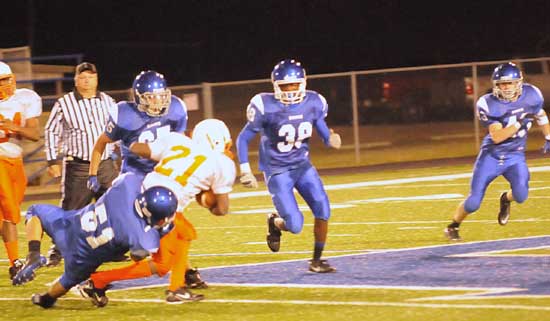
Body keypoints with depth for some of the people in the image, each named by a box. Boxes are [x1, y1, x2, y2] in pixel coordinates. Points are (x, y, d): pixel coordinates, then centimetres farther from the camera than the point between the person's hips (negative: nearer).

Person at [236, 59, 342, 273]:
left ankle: (317, 260, 6)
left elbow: (323, 132, 6)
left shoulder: (313, 104, -6)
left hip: (302, 166, 4)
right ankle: (275, 223, 25)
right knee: (295, 225, -13)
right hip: (277, 172, -4)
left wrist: (330, 140, -19)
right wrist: (245, 171, -14)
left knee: (323, 211, -13)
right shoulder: (266, 108, -19)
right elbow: (243, 139, -8)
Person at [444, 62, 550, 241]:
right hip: (491, 156, -2)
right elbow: (496, 136, -27)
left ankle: (506, 200, 15)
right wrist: (519, 123, -33)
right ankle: (453, 226, 26)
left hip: (515, 156, 2)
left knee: (521, 196, -22)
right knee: (473, 203, -3)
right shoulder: (489, 104, -20)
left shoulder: (530, 95, -9)